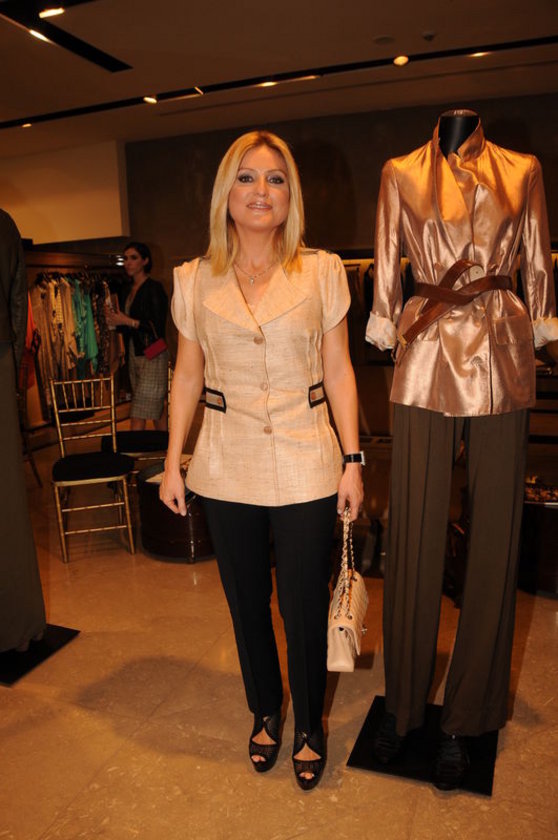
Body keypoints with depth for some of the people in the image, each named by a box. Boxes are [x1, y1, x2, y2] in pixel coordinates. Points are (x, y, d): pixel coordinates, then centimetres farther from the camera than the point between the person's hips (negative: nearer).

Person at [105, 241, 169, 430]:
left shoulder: (154, 288, -9)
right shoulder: (126, 290, 14)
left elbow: (158, 327, -15)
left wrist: (128, 321, -16)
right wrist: (113, 319, 0)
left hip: (152, 356, -7)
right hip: (134, 354, 8)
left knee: (138, 419, -9)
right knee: (156, 408, 12)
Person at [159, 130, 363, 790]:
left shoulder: (321, 271, 0)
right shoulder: (195, 279, 3)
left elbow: (338, 371, 2)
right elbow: (187, 375, 8)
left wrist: (353, 458, -3)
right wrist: (172, 462, 5)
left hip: (304, 464, -1)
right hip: (227, 467, 2)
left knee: (304, 604, 8)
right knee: (246, 601, 16)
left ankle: (309, 726, 35)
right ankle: (264, 712, 42)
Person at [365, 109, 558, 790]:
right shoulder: (401, 173, 12)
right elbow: (386, 268, 12)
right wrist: (391, 327, 6)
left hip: (501, 360, 2)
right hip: (425, 357, -1)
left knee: (493, 538, 4)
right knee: (414, 535, 2)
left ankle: (466, 718, 24)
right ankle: (402, 703, 24)